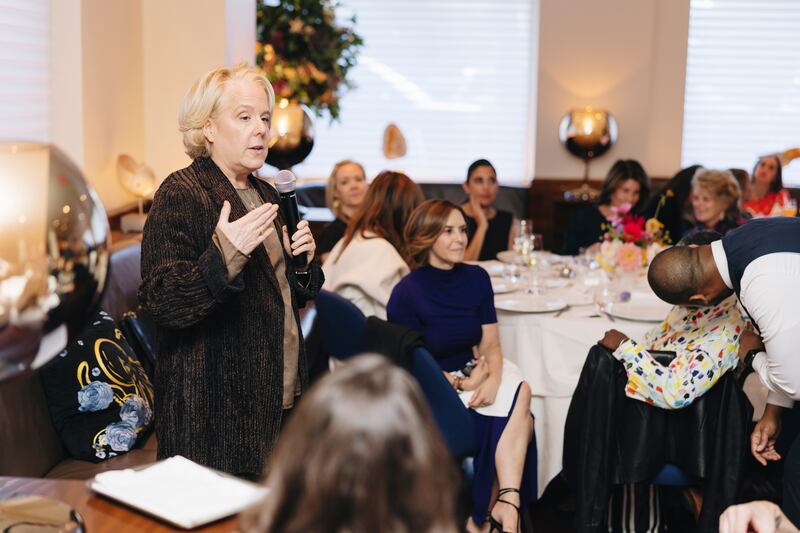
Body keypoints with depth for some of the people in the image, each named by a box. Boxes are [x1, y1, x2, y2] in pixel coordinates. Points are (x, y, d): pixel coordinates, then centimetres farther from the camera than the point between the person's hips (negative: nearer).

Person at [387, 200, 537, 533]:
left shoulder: (476, 278, 3)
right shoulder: (407, 293, -12)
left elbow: (491, 345, 3)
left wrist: (492, 379, -18)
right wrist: (462, 383, -17)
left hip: (473, 375, 5)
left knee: (520, 391, -25)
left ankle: (505, 503, -17)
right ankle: (505, 502, -4)